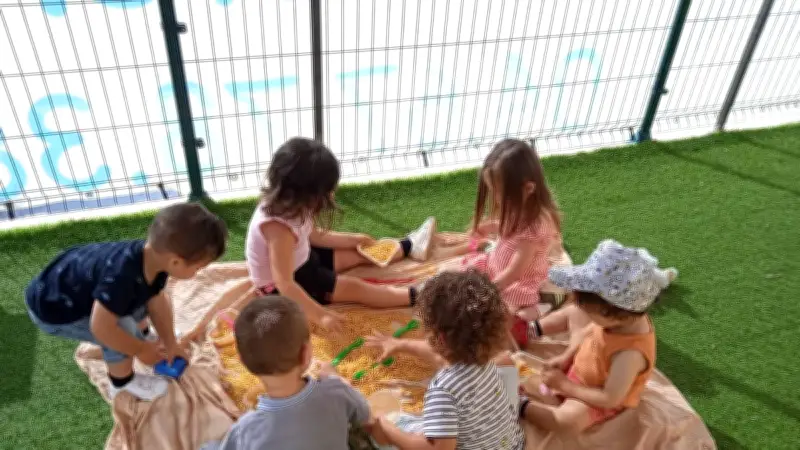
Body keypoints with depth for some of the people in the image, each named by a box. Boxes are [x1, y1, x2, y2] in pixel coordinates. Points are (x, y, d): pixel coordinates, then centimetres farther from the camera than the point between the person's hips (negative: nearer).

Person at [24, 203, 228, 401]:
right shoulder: (121, 276, -43)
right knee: (125, 330, -19)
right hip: (52, 308, -8)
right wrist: (141, 350, -21)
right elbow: (101, 327, -37)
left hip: (76, 284, 8)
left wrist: (170, 344, 8)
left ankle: (143, 336, 40)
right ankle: (123, 384, 7)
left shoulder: (153, 257, -15)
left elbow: (157, 302, -1)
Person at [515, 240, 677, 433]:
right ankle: (531, 330, 32)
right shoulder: (624, 317, -22)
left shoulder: (630, 354, -44)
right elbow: (591, 331, 0)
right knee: (574, 312, 12)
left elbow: (610, 399, -35)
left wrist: (564, 385, -27)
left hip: (598, 398, -8)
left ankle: (519, 404, -14)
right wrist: (566, 356, -6)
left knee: (568, 419, -36)